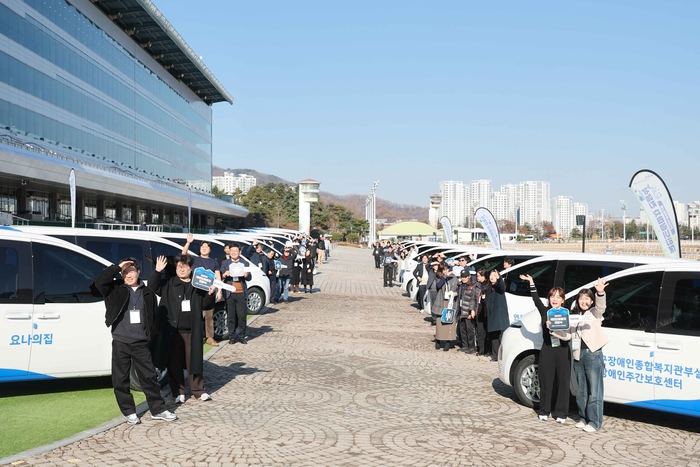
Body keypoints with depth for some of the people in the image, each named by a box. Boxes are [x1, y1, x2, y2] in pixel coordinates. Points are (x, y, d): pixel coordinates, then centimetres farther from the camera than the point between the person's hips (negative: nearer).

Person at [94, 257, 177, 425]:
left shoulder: (147, 293, 7)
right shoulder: (116, 289, 2)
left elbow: (153, 317, 11)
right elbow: (99, 281, -15)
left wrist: (152, 338, 5)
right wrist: (117, 267, -15)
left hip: (141, 343, 1)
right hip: (120, 342, -1)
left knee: (150, 377, 5)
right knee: (120, 380, 4)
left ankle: (158, 410, 14)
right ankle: (129, 412, 16)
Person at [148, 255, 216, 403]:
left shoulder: (198, 285, 8)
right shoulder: (168, 284, 5)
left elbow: (206, 306, 9)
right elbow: (152, 287, -8)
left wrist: (210, 295, -10)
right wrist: (157, 271, -20)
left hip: (192, 330, 1)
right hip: (173, 329, -1)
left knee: (194, 360, 6)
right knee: (174, 362, 4)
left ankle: (199, 390, 16)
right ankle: (178, 392, 14)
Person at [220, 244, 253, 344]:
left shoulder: (245, 263, 12)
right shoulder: (225, 263, 11)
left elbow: (250, 278, 8)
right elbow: (220, 277, 6)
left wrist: (246, 275, -14)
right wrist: (224, 275, -15)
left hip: (241, 293, 0)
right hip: (229, 293, 0)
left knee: (242, 315, -2)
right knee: (231, 316, 0)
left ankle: (241, 336, 7)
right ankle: (232, 336, 6)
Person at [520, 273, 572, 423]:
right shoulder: (545, 311, 4)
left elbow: (568, 335, -10)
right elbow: (535, 299, -8)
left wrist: (553, 328, -23)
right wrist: (531, 282, -16)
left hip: (562, 351, -1)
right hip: (547, 350, 1)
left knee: (562, 382, 3)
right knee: (546, 381, 6)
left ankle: (561, 413, 14)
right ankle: (544, 411, 19)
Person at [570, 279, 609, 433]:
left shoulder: (594, 313, 0)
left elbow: (601, 307, -23)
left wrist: (600, 292, -43)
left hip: (593, 355, -5)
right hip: (578, 355, 5)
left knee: (594, 390, -3)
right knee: (581, 390, 13)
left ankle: (594, 422, 1)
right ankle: (583, 418, 22)